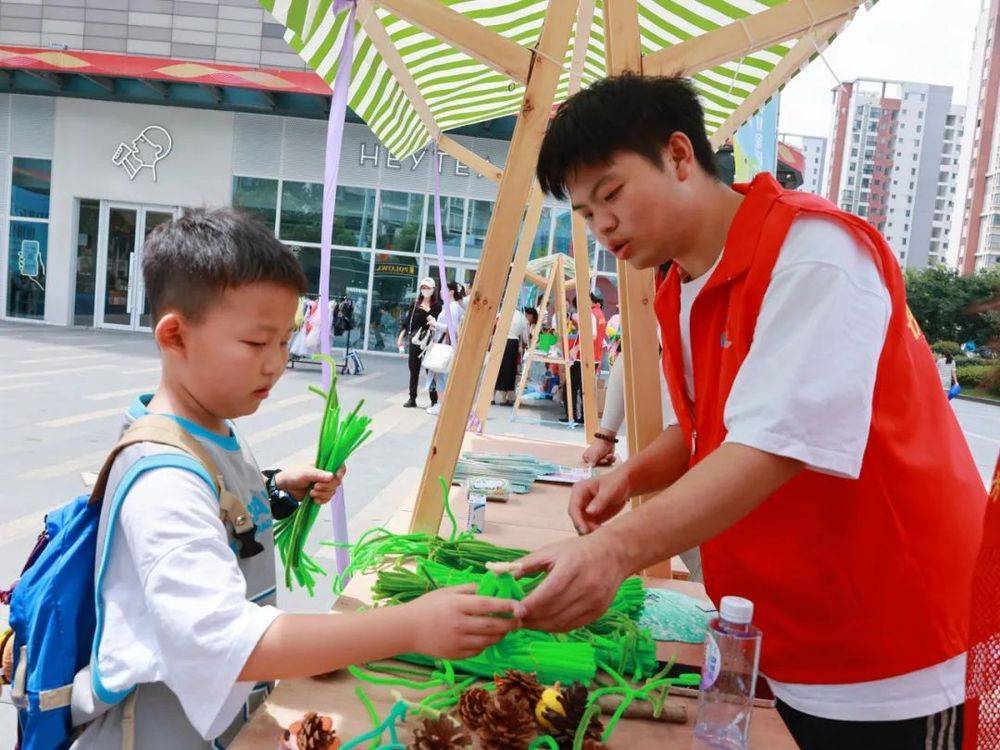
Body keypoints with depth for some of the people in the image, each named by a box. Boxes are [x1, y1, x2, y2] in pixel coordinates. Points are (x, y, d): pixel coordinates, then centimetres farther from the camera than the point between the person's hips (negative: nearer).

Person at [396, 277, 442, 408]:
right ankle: (412, 399, 16)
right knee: (413, 370, 9)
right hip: (415, 339, 3)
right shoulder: (415, 304, 9)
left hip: (429, 340, -3)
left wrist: (434, 322, -26)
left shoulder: (437, 305, -1)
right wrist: (401, 337, 7)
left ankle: (434, 400, 5)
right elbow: (407, 322, 11)